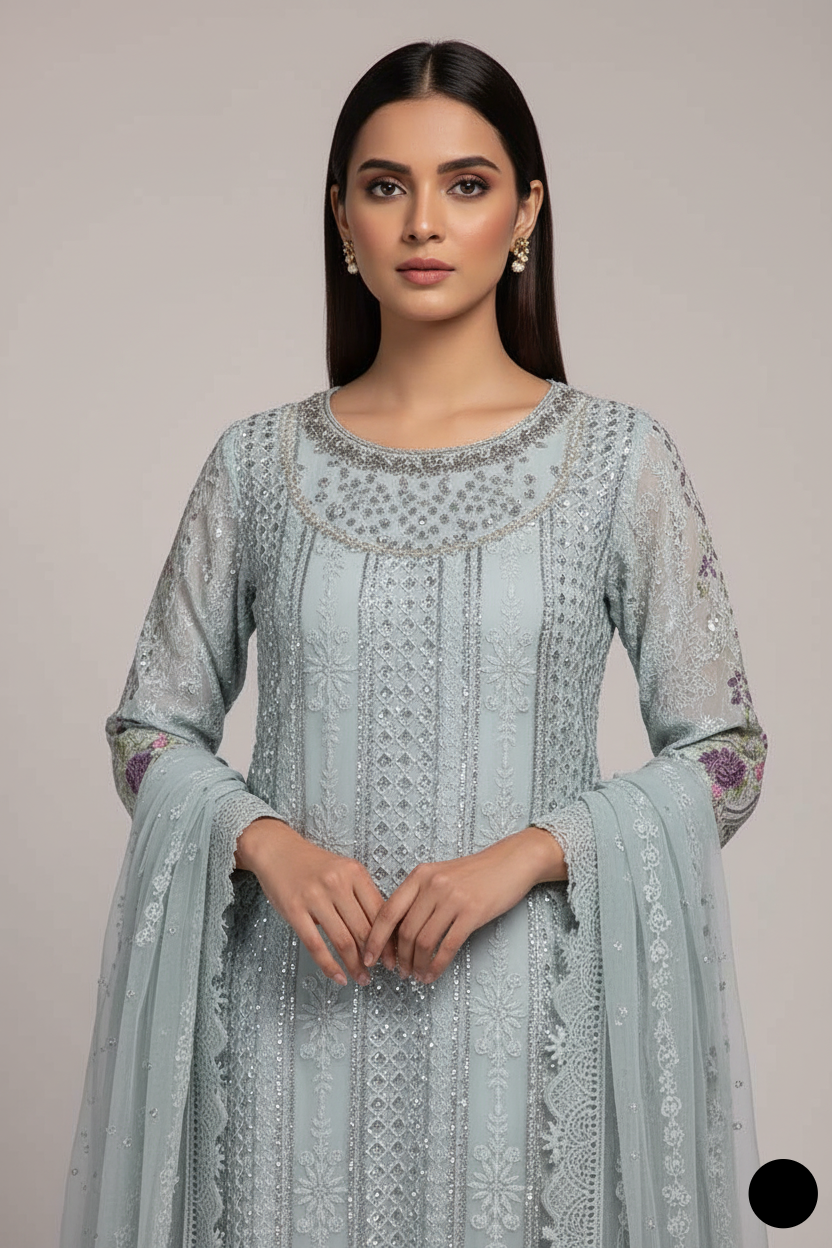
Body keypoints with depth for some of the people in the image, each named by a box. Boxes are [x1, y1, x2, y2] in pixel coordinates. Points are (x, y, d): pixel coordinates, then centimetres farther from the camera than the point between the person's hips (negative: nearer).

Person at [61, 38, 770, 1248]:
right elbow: (151, 727, 7)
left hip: (522, 1012, -1)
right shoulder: (261, 462, 2)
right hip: (299, 1008, 1)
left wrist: (523, 854, -15)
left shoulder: (621, 456, -2)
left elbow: (726, 754, -1)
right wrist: (269, 843, -11)